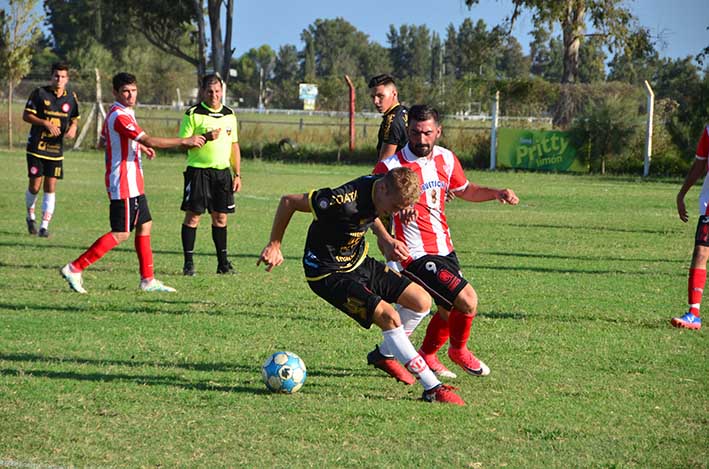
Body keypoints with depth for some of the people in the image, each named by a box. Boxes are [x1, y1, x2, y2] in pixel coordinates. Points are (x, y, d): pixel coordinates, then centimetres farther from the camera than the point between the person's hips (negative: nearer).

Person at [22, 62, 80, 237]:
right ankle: (30, 216, 26)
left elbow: (75, 119, 17)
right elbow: (26, 116, -5)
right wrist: (46, 123, -18)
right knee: (34, 186, -1)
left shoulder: (71, 98, 5)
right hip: (36, 148, -2)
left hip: (56, 149, 2)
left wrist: (73, 128, -6)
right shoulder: (39, 93, -5)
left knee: (50, 187, -4)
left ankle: (44, 226, 0)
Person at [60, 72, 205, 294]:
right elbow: (150, 141, -26)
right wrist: (185, 141, -22)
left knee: (145, 226, 13)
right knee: (121, 233, -9)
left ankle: (148, 279, 17)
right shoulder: (120, 116, -20)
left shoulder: (117, 113, 12)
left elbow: (104, 141, 27)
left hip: (133, 183, 11)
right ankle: (74, 269, -9)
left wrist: (139, 147, 22)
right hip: (123, 184, -11)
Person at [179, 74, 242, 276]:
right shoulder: (193, 114, -4)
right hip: (198, 170, -5)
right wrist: (205, 138, -21)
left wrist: (237, 174, 13)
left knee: (220, 217, 8)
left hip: (223, 171, 5)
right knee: (193, 216, -4)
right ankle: (188, 262, 0)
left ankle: (223, 262, 14)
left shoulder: (229, 115, 12)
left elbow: (234, 145, 17)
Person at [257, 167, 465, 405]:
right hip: (328, 275, -9)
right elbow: (289, 201, -24)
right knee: (389, 317, -22)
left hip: (358, 262, 9)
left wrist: (388, 239, 2)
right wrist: (274, 245, -14)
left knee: (422, 301, 5)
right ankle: (433, 388, -15)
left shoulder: (378, 187, -8)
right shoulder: (346, 200, -33)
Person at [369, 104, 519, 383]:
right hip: (417, 255, -8)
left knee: (450, 309, 19)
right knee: (467, 300, -15)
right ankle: (459, 350, 13)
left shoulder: (446, 159, 3)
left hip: (444, 249, 8)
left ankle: (426, 356, 43)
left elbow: (464, 190, 21)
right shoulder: (390, 167, -18)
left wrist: (496, 193, 4)